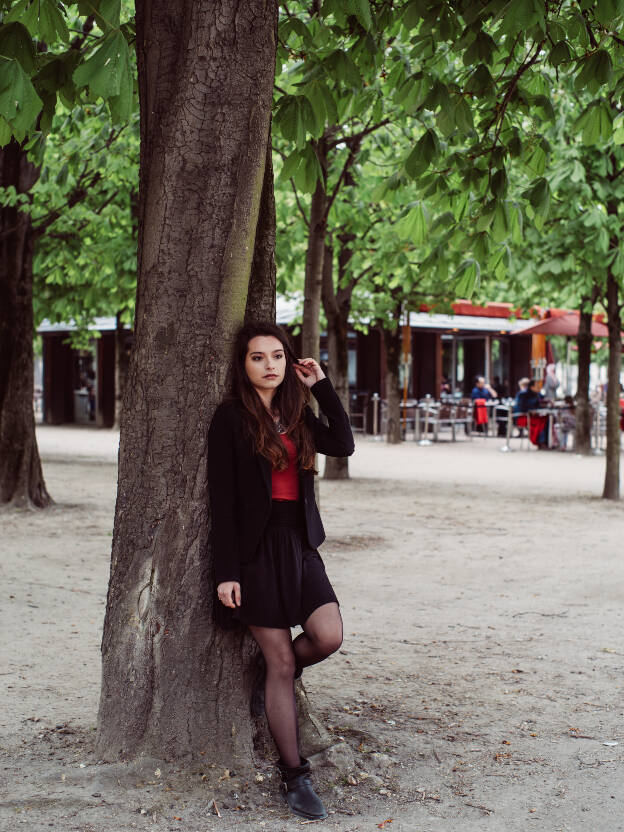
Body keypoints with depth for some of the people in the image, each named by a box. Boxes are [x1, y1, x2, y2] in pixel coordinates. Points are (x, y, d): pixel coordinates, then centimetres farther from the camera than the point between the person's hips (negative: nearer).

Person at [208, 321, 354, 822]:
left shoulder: (296, 414, 13)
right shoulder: (232, 418, -5)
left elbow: (343, 444, 1)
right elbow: (222, 499, -8)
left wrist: (321, 386, 1)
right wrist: (226, 572, -12)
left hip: (299, 542, 6)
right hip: (256, 547, -5)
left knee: (329, 637, -12)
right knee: (282, 662, -2)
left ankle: (271, 685, 21)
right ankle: (295, 777, 10)